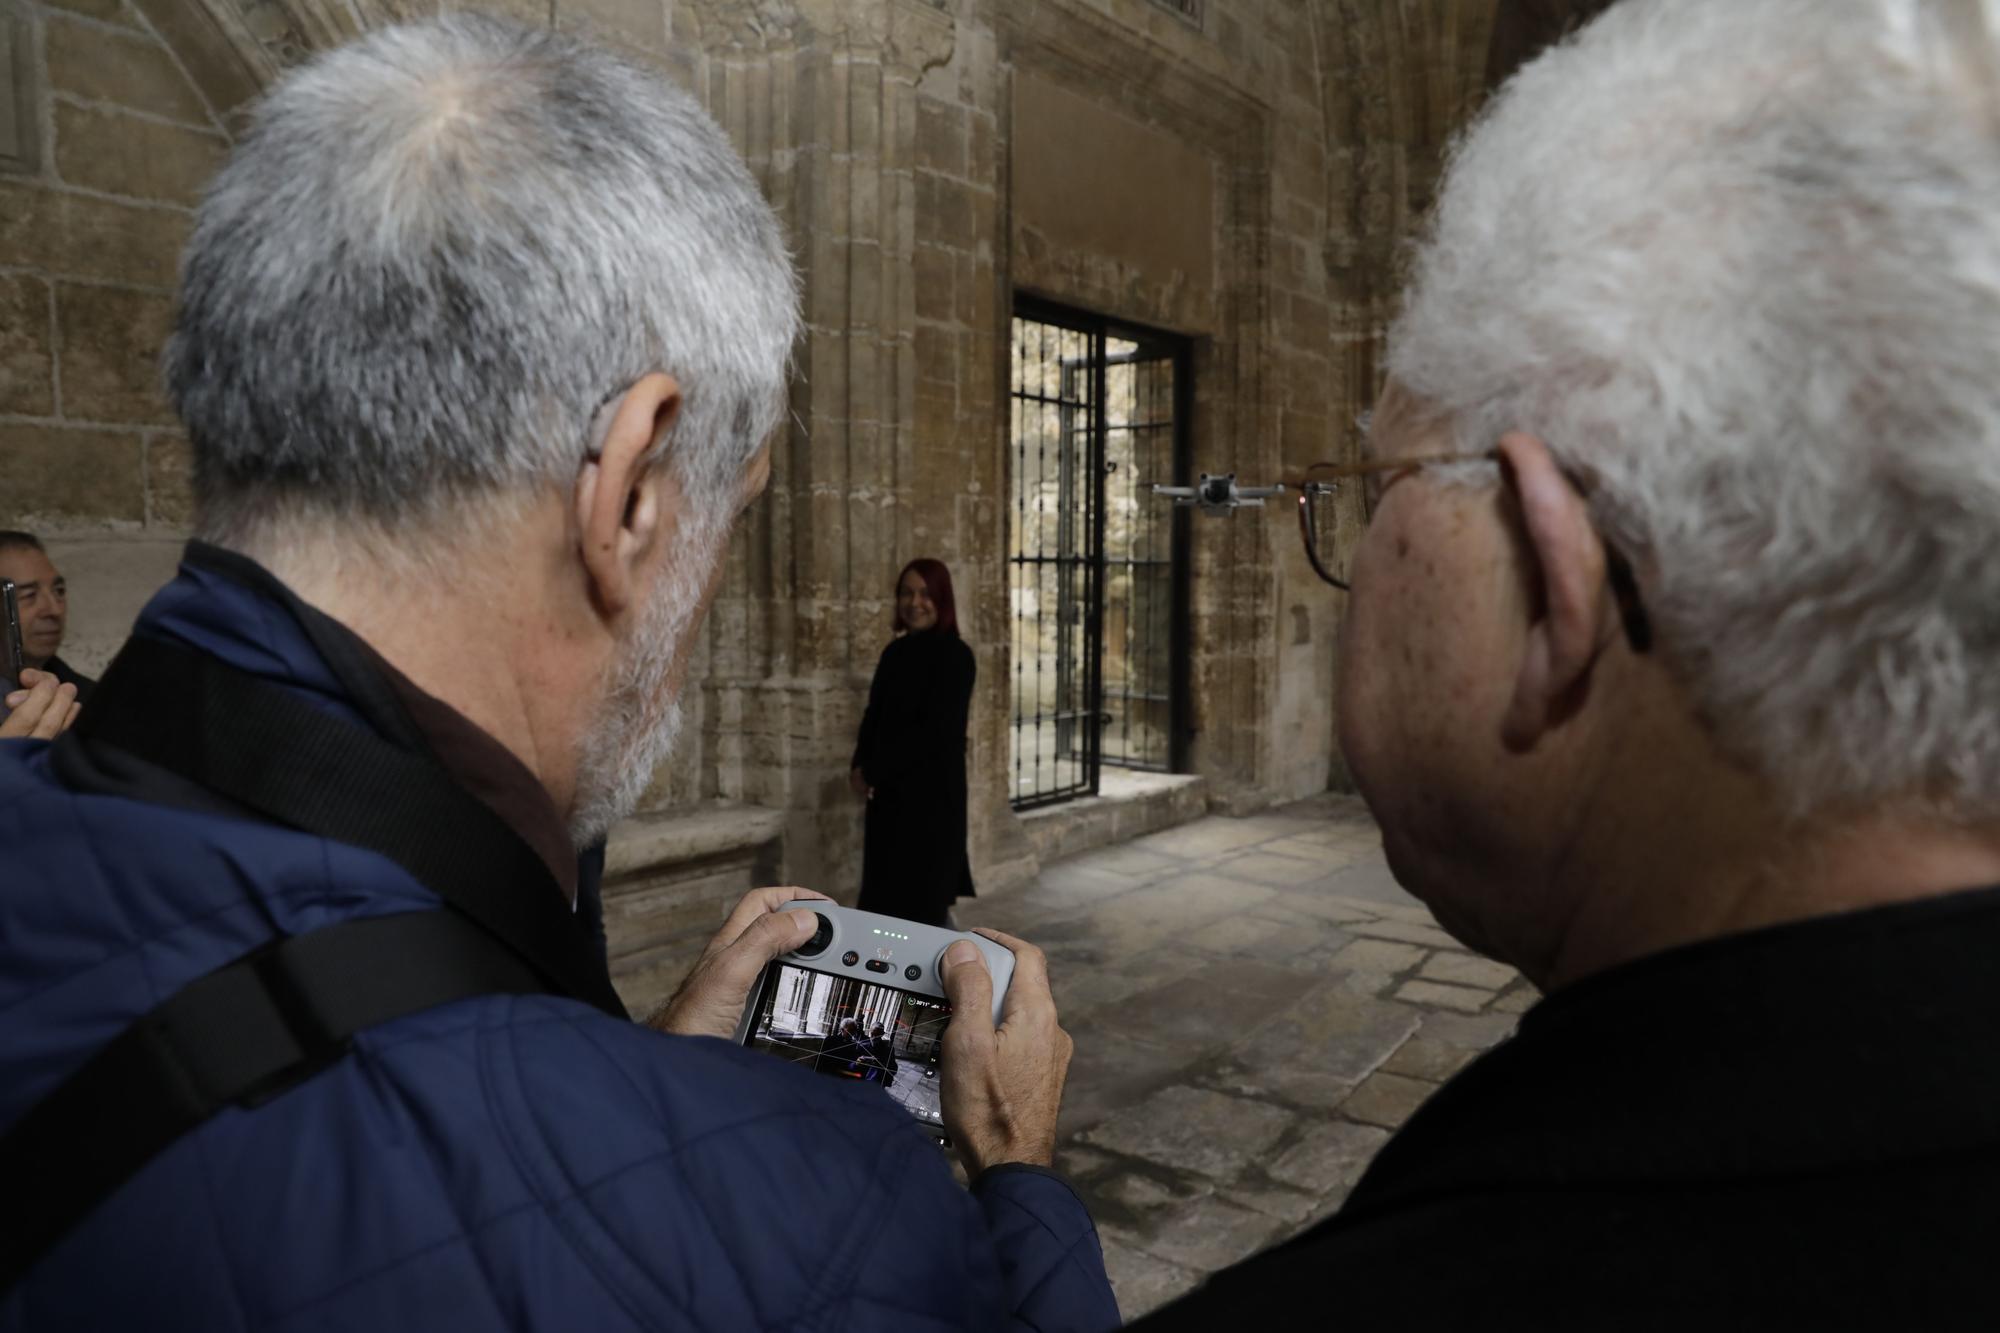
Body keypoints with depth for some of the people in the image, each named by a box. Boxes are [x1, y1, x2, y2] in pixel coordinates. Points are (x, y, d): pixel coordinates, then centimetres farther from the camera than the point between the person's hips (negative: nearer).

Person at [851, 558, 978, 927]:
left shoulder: (955, 655, -12)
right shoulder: (895, 651, 11)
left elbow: (937, 728, -18)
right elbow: (874, 715, 11)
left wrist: (874, 772, -14)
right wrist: (860, 766, -7)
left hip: (933, 789, -7)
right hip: (890, 789, 8)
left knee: (923, 891, -2)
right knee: (892, 891, 12)